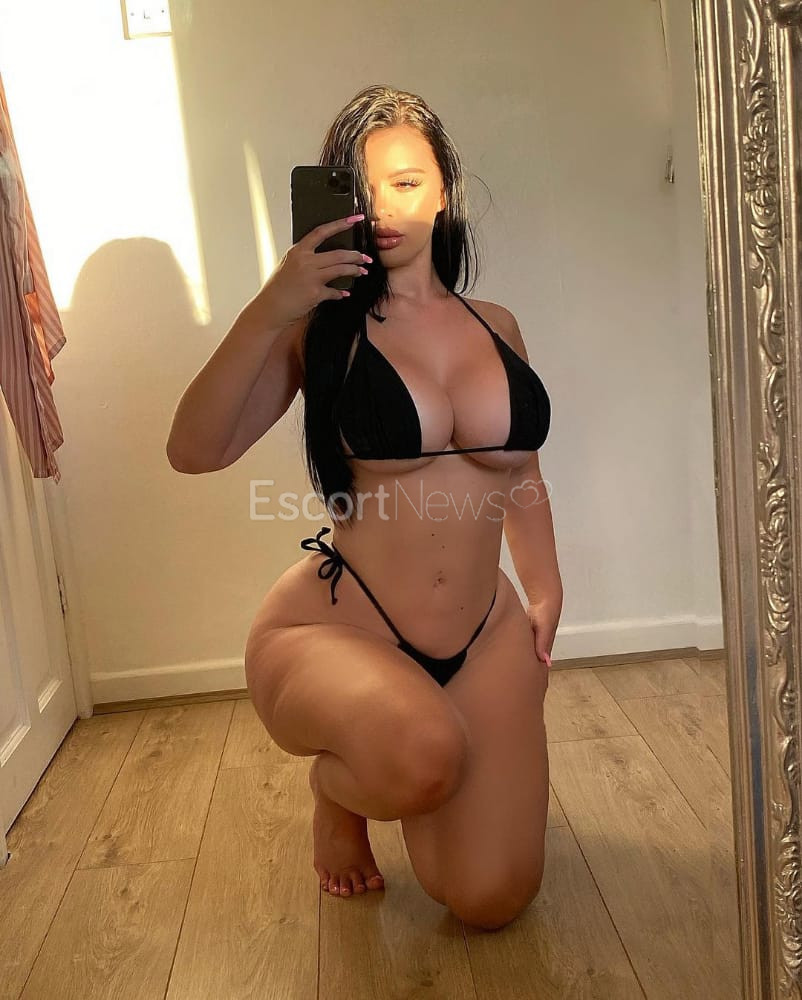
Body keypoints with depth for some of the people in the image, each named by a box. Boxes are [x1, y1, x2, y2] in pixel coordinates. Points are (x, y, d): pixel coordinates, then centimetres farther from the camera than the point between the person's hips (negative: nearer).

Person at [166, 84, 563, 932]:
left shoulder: (495, 326, 8)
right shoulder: (320, 325, -6)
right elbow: (194, 450, -18)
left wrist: (545, 593, 10)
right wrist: (268, 311, -25)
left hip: (485, 639, 5)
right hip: (332, 631, -4)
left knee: (490, 902, 1)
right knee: (424, 755, -38)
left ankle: (388, 766, 35)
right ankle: (339, 786, 3)